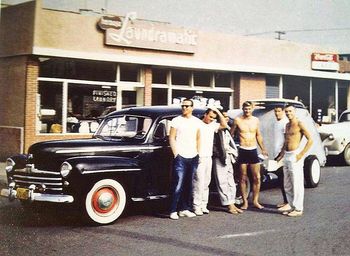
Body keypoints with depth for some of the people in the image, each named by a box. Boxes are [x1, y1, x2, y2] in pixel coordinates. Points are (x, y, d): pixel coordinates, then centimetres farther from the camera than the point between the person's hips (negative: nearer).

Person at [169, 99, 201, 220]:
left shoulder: (197, 121, 11)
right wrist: (175, 154, -8)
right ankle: (173, 211, -6)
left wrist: (198, 153, 9)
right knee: (178, 186, -9)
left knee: (188, 186, 7)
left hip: (193, 157, 4)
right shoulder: (176, 120, 0)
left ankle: (185, 209, 14)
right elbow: (171, 138, -1)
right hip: (180, 157, -4)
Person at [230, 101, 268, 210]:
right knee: (243, 178, 2)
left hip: (253, 150, 3)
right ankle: (245, 202, 11)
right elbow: (230, 134, 4)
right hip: (242, 151, -3)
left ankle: (255, 201, 12)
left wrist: (263, 149, 19)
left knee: (257, 178, 1)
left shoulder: (256, 120, 8)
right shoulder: (238, 120, -2)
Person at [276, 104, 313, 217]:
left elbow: (310, 140, -15)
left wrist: (301, 154, -17)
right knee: (287, 185, 13)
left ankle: (298, 209, 2)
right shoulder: (287, 125, 16)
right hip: (287, 156, 9)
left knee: (297, 184, -4)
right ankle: (292, 206, 22)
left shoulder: (299, 124, -9)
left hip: (294, 156, -9)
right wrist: (281, 154, 17)